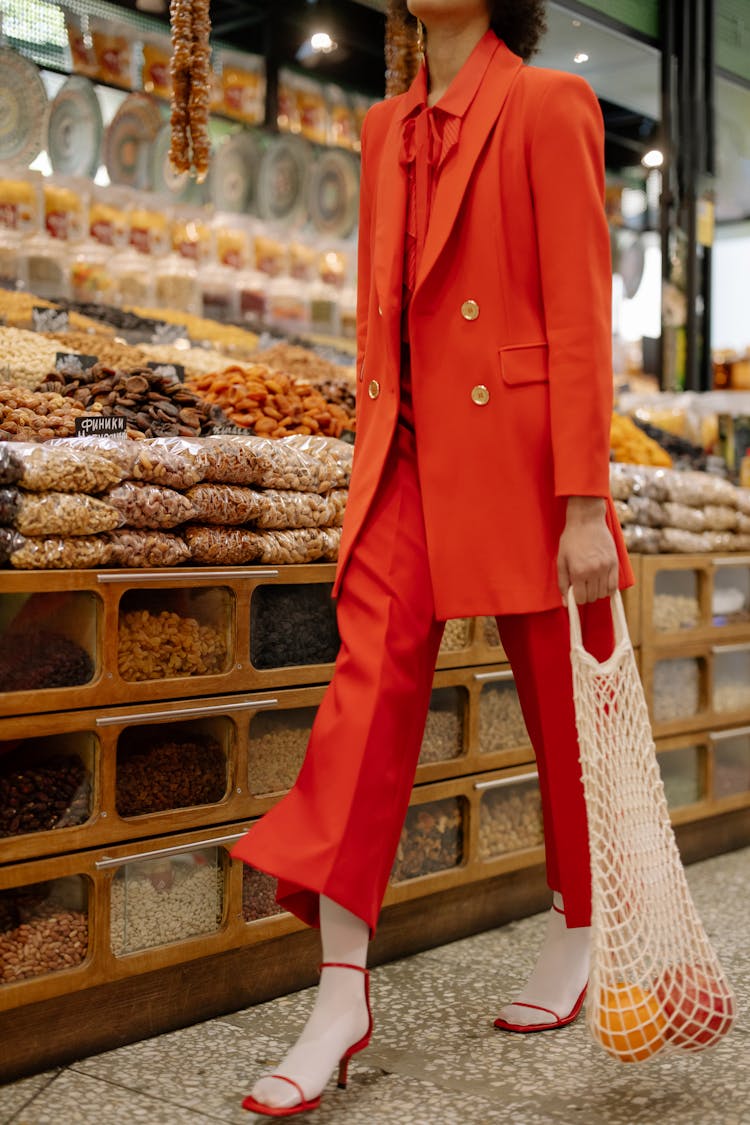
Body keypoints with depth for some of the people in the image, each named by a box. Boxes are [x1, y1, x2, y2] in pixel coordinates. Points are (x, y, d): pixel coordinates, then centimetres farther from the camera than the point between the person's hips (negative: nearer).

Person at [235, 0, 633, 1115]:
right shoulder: (385, 127, 16)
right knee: (367, 692, -6)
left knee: (560, 713, 8)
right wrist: (373, 463, 15)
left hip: (516, 448, -5)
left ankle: (575, 945, 30)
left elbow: (581, 313, -10)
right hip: (408, 451, 5)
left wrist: (583, 506, -15)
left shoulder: (547, 107, -4)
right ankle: (342, 998, -1)